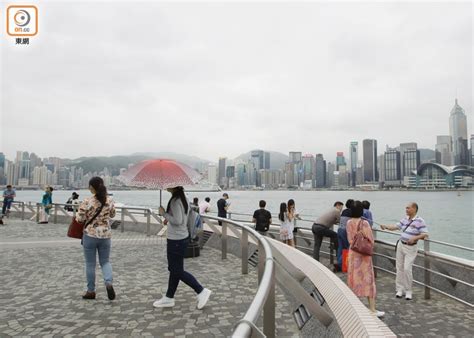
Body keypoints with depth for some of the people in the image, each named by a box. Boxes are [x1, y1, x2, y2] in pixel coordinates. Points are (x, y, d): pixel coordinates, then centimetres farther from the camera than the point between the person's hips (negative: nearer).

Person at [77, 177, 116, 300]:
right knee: (105, 261, 16)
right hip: (106, 235, 3)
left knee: (90, 264, 11)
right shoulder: (110, 200, -2)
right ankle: (109, 283, -7)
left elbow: (79, 219, -9)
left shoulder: (87, 201, -14)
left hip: (90, 235, -3)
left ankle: (91, 291, 21)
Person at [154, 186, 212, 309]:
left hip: (176, 240, -10)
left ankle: (202, 291, 7)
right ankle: (169, 298, 29)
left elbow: (178, 221, -26)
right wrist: (168, 218, 7)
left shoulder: (175, 201, -21)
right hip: (182, 238, 10)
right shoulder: (183, 199, 9)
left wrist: (164, 214, -14)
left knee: (178, 271, 1)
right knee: (174, 269, 17)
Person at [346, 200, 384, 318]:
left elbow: (349, 239, 3)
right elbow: (371, 241, -12)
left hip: (352, 252, 5)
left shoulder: (349, 223, -3)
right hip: (364, 254, -5)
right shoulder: (364, 223, -17)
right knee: (367, 279, 1)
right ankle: (372, 309, 5)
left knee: (353, 277, 14)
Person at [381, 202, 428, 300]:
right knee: (399, 268, 8)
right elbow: (396, 226, 11)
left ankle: (408, 291, 8)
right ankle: (400, 289, 18)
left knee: (407, 269, -9)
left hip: (410, 248, -6)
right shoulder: (405, 219, 6)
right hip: (401, 245, 6)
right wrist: (386, 227, -5)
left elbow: (425, 234, -17)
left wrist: (414, 238, -29)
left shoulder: (420, 221, -13)